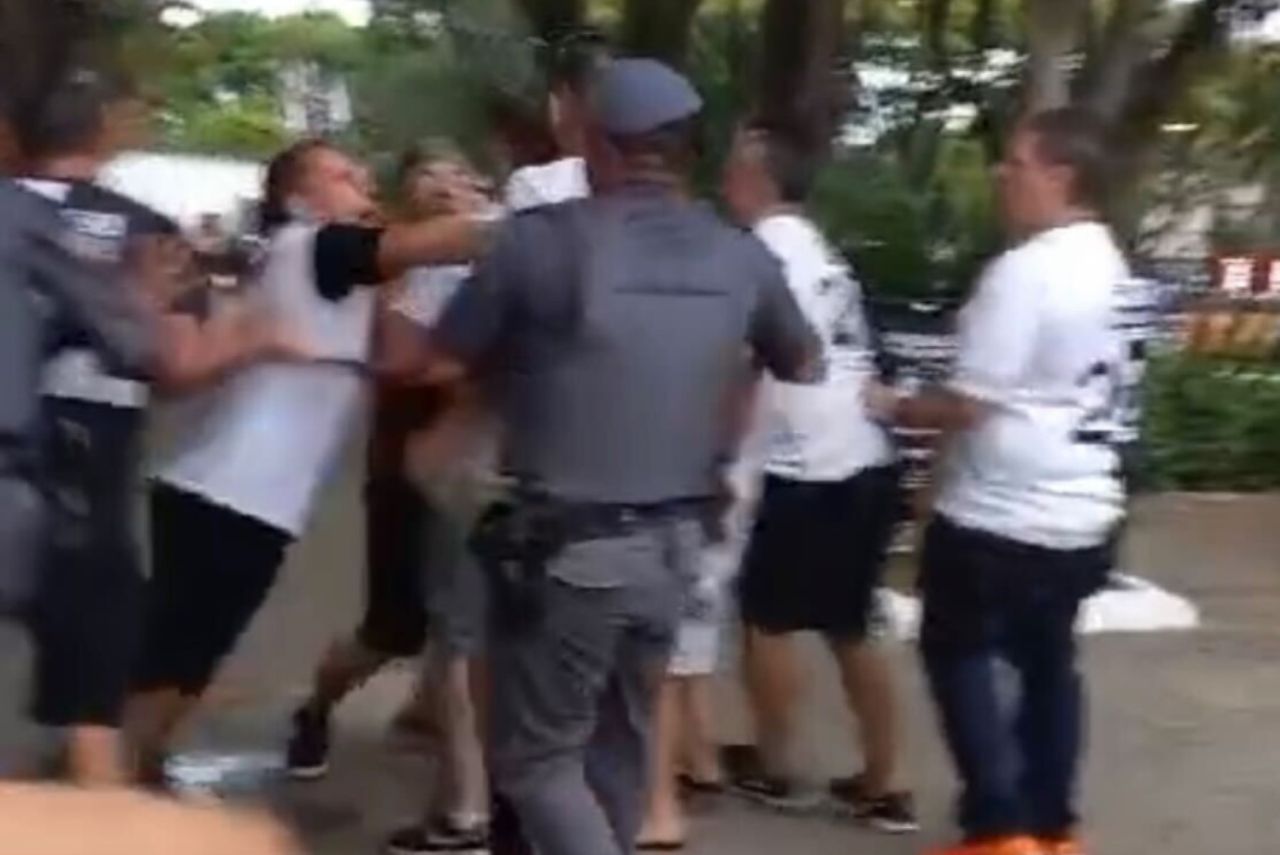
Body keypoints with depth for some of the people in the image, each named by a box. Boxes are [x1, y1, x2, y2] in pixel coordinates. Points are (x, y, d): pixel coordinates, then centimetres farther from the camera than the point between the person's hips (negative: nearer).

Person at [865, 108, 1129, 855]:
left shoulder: (1025, 270, -20)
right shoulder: (1114, 268, 8)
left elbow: (970, 404, -20)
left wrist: (896, 408, -3)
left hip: (1002, 512, -8)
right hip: (1083, 511, 8)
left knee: (959, 654, 7)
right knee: (1049, 660, 18)